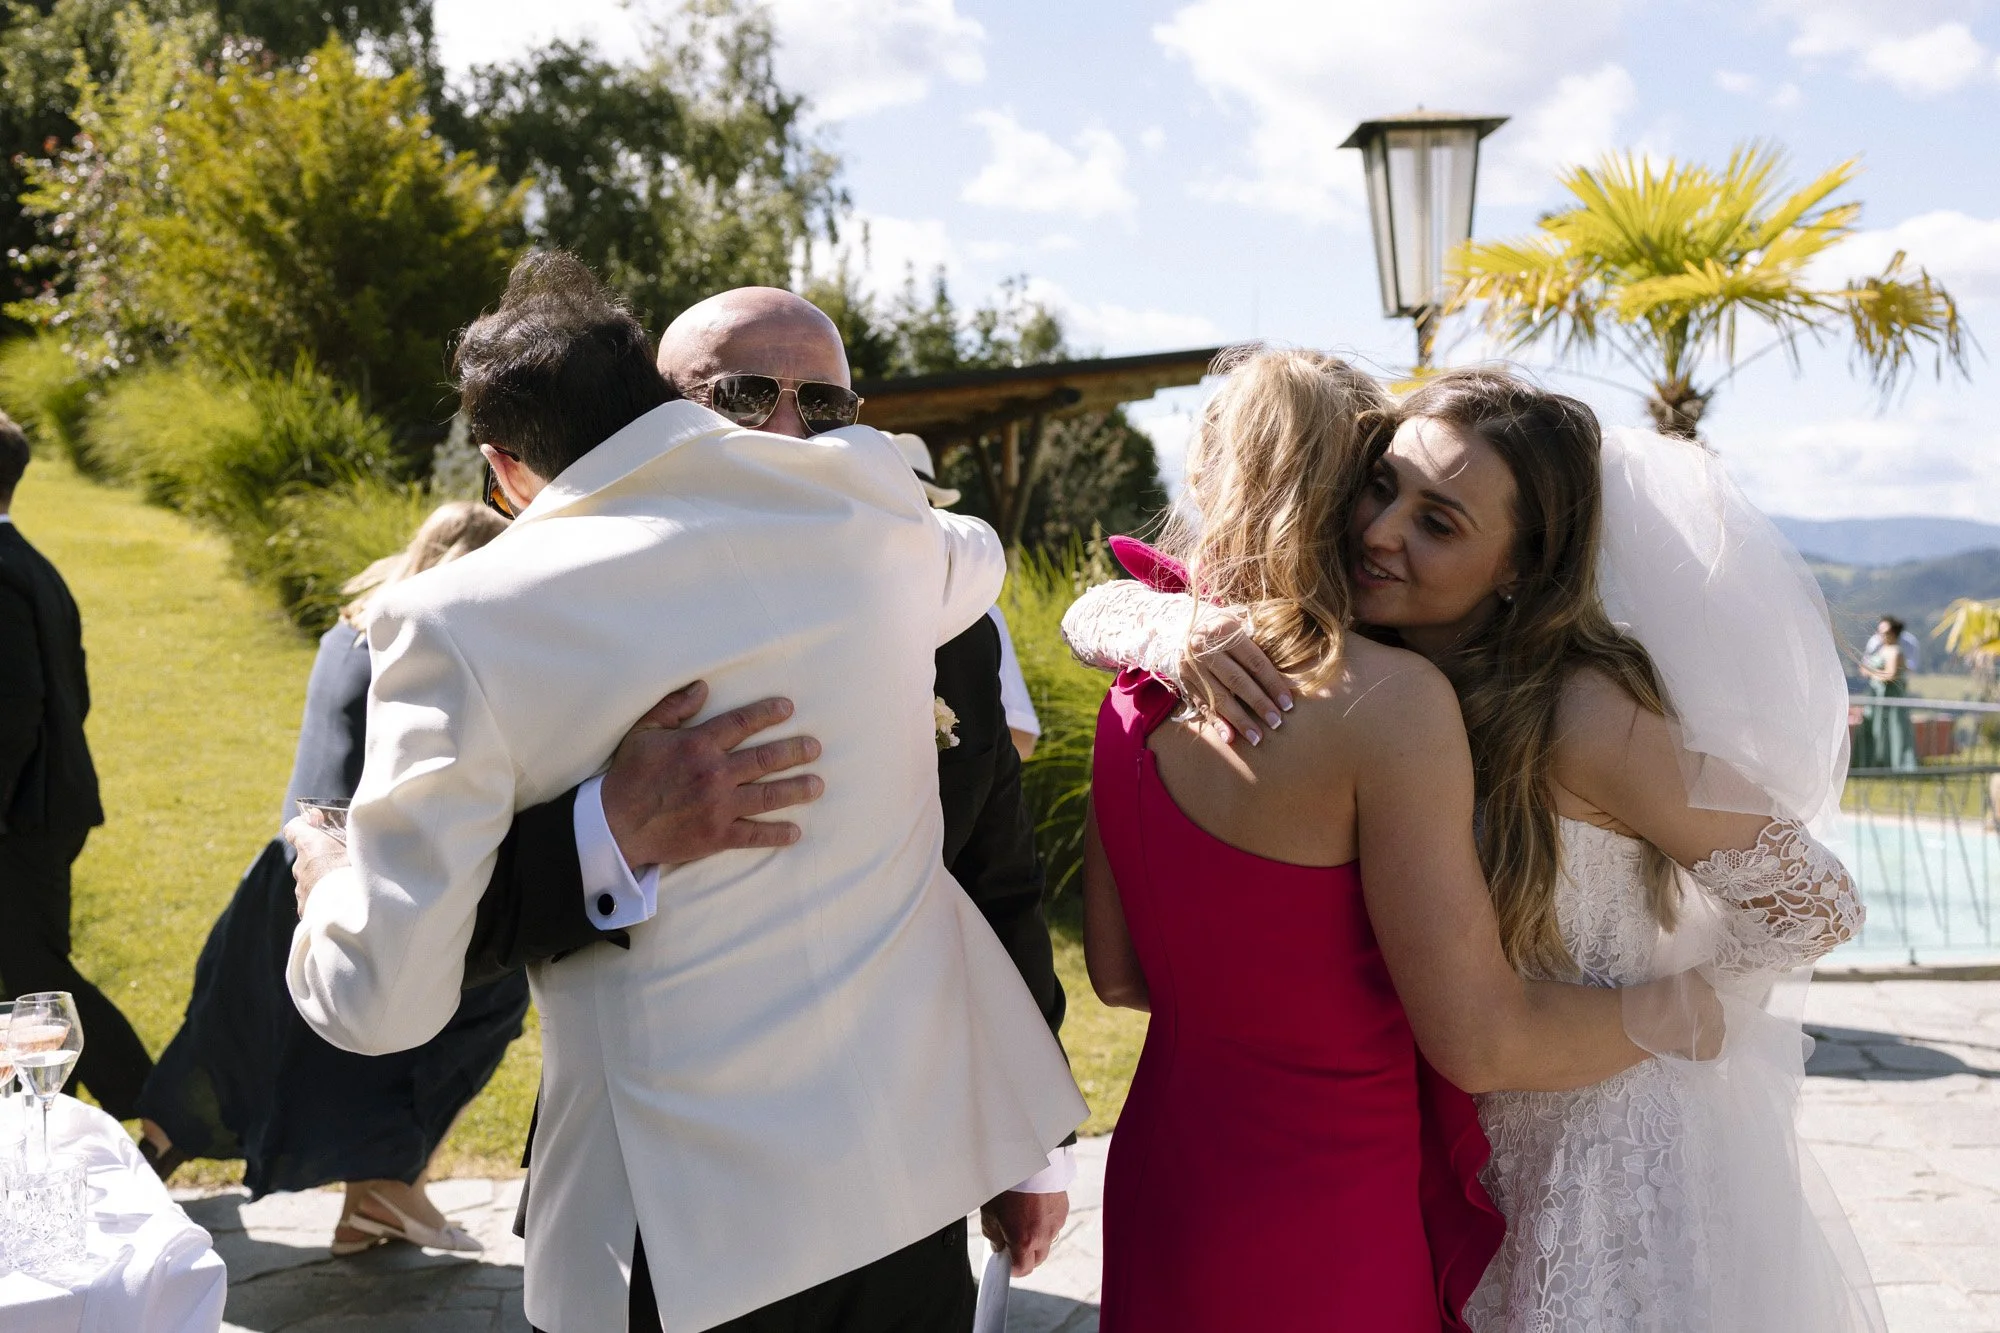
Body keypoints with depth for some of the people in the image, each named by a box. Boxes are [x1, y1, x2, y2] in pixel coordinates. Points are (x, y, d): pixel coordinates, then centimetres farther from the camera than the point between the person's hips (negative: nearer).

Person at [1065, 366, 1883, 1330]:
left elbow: (1814, 905, -17)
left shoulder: (1588, 716, -26)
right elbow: (1096, 613, -6)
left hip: (1621, 1145, -5)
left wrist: (1657, 1017, -10)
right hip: (1452, 1139, 5)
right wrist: (1178, 630, -28)